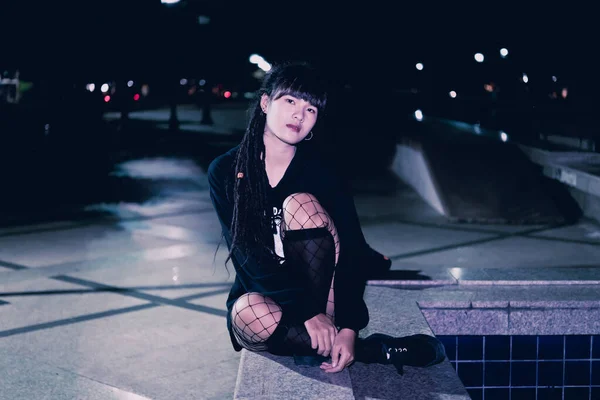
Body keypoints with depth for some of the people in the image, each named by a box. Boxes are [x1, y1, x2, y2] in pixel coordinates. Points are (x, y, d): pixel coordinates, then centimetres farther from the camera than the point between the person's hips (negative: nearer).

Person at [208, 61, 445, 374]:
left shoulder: (321, 174, -7)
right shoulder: (225, 171, -8)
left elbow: (354, 253, -14)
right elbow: (247, 254, -16)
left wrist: (349, 327, -29)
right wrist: (308, 311, -28)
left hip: (322, 290, 0)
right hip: (260, 297, 1)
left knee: (300, 204, -25)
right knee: (247, 314, -37)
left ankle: (322, 345, -22)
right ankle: (375, 350, -22)